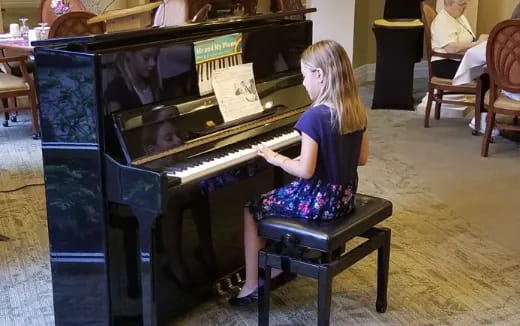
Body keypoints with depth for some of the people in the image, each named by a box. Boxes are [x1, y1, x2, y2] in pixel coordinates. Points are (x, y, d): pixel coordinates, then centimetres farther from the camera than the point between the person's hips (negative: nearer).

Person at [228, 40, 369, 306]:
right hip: (344, 195, 8)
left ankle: (252, 286, 16)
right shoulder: (356, 110, -1)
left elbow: (306, 171, -25)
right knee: (279, 197, 31)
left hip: (319, 201, -8)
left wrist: (275, 158, -10)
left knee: (252, 210, 11)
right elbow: (361, 158, 8)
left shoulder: (314, 117, -25)